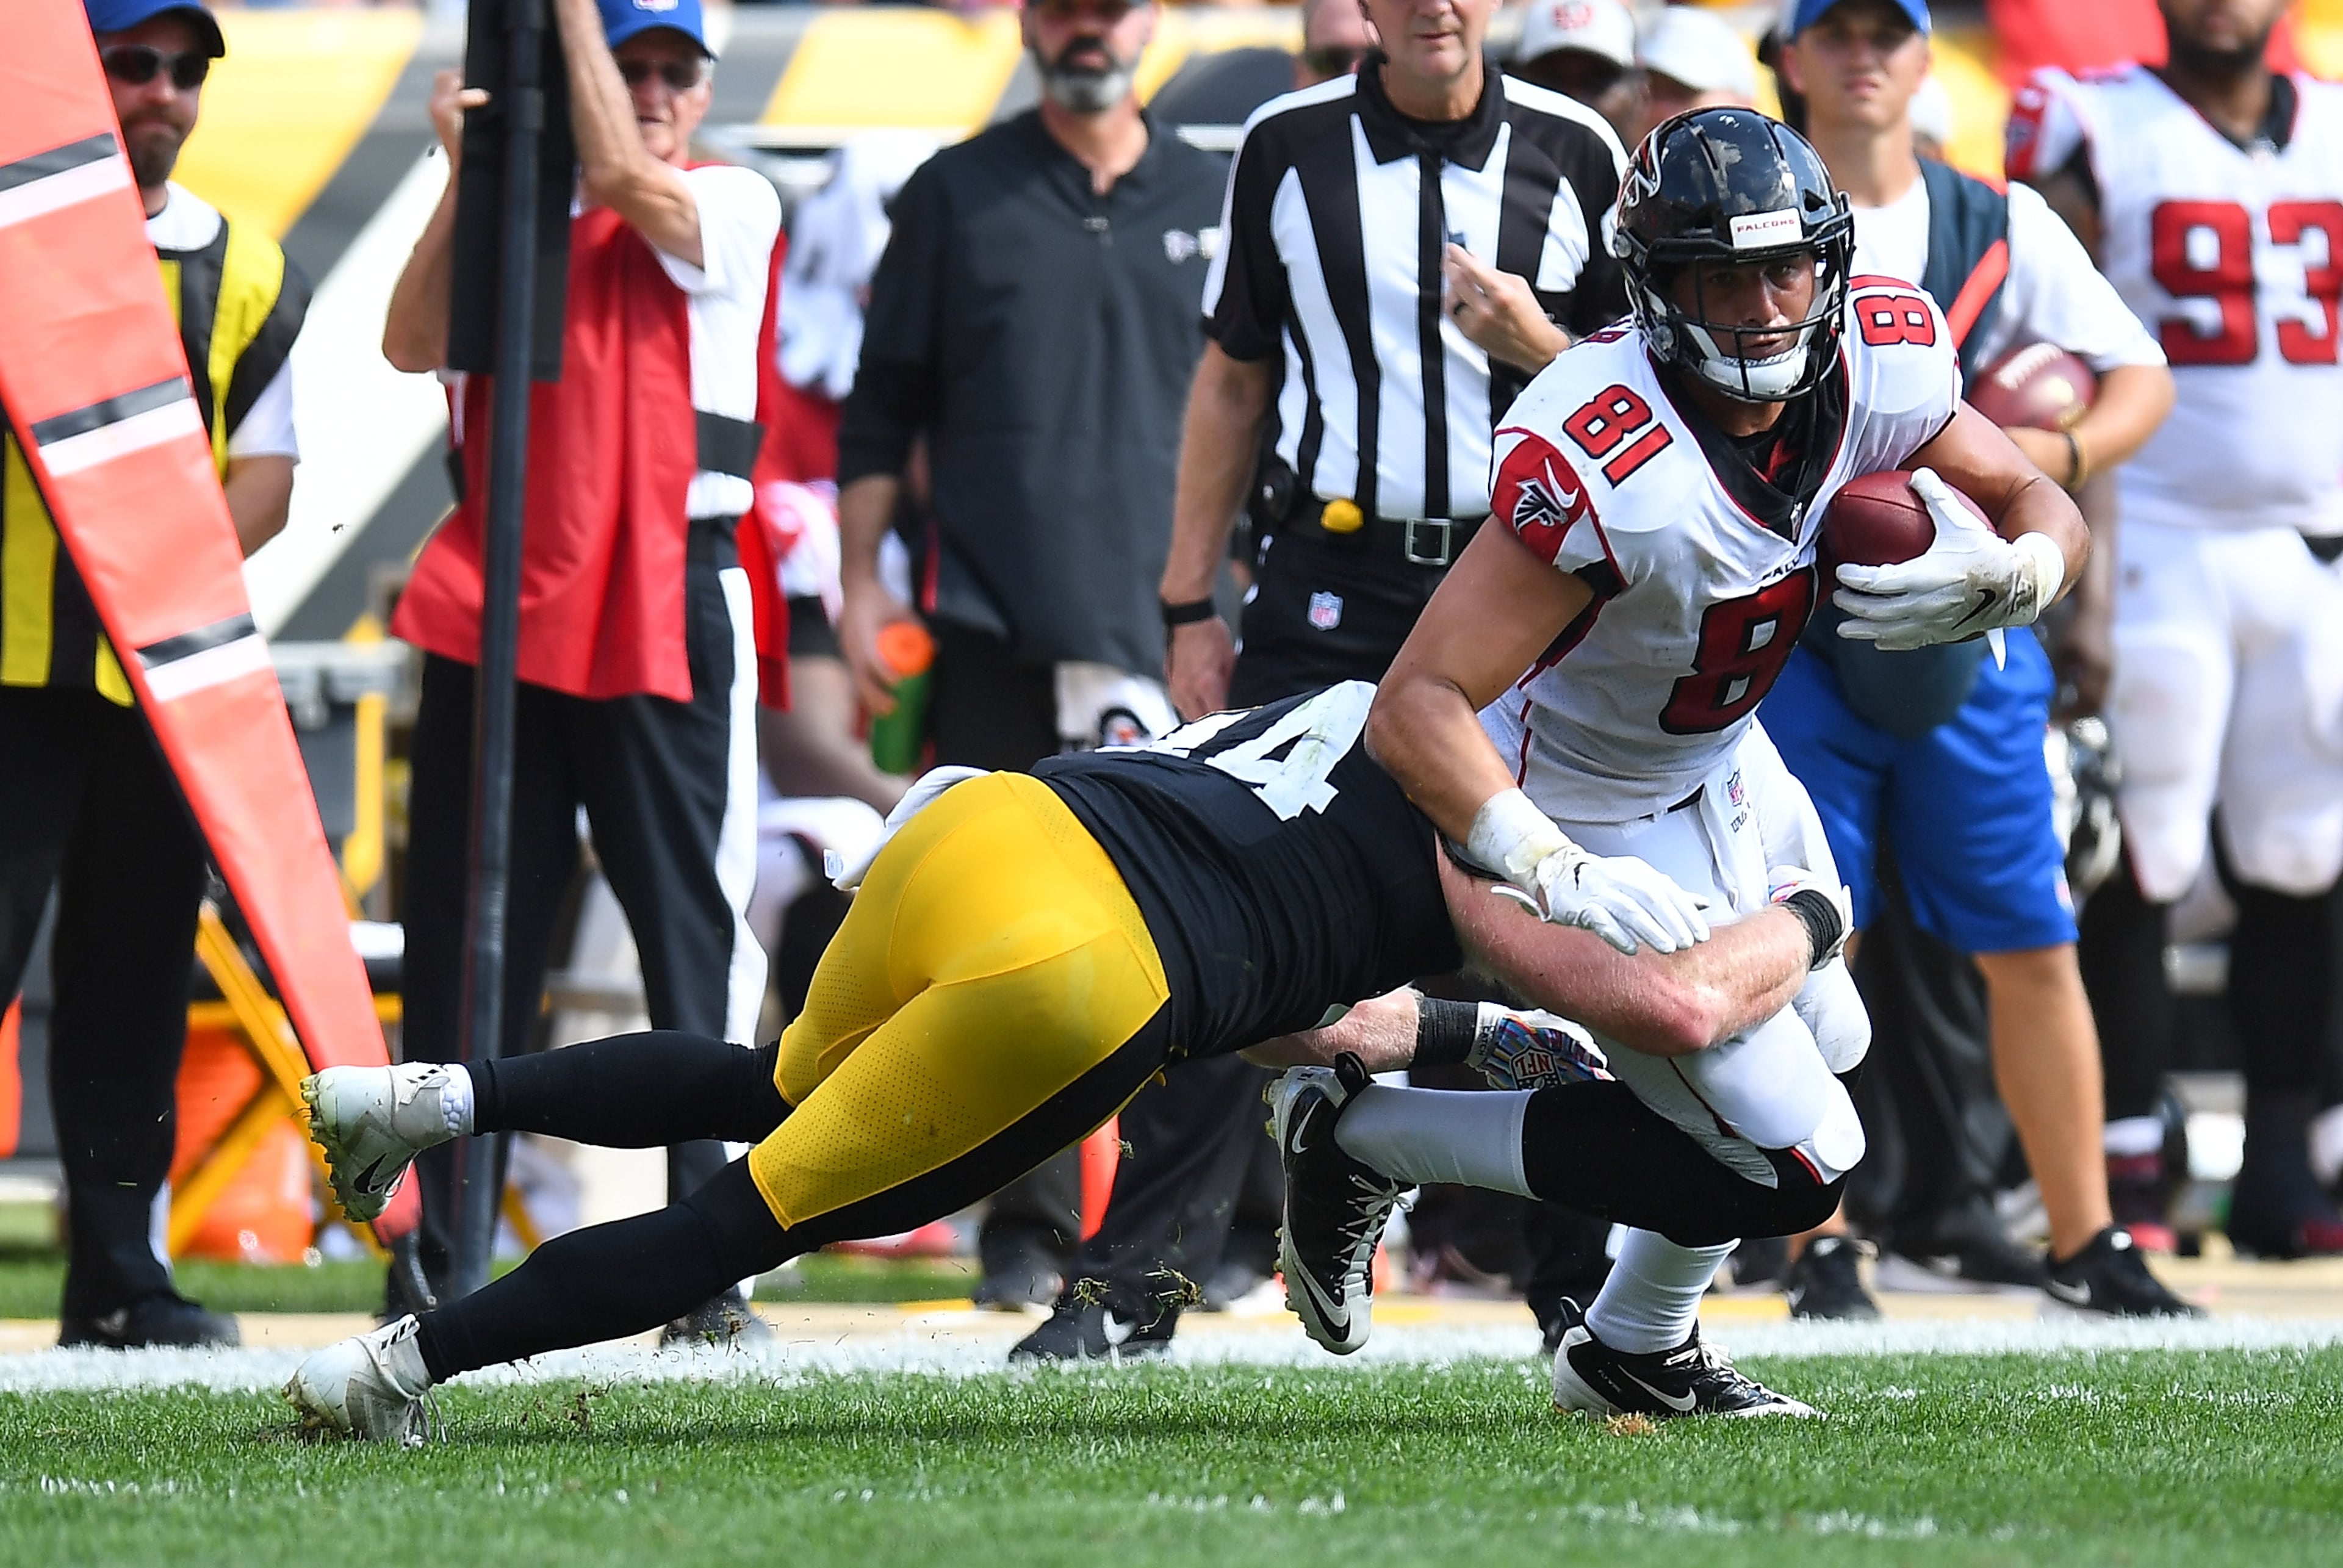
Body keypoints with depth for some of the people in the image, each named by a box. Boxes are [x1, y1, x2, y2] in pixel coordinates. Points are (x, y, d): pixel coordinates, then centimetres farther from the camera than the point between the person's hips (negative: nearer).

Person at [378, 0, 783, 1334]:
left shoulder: (735, 209, 5)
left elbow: (622, 180, -15)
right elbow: (414, 344, -1)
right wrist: (467, 175, -10)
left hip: (667, 614, -3)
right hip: (499, 611, 3)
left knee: (696, 942, -4)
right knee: (463, 944, 3)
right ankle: (437, 1263, 7)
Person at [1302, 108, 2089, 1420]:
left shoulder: (1876, 362, -16)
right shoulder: (1611, 469, -38)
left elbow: (2046, 514, -1)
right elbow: (1415, 709, -39)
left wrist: (2006, 574, -25)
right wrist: (1557, 878, -50)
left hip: (1723, 770, 8)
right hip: (1596, 822, -8)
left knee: (1829, 1047, 23)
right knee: (1793, 1149, -6)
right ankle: (1362, 1139, 5)